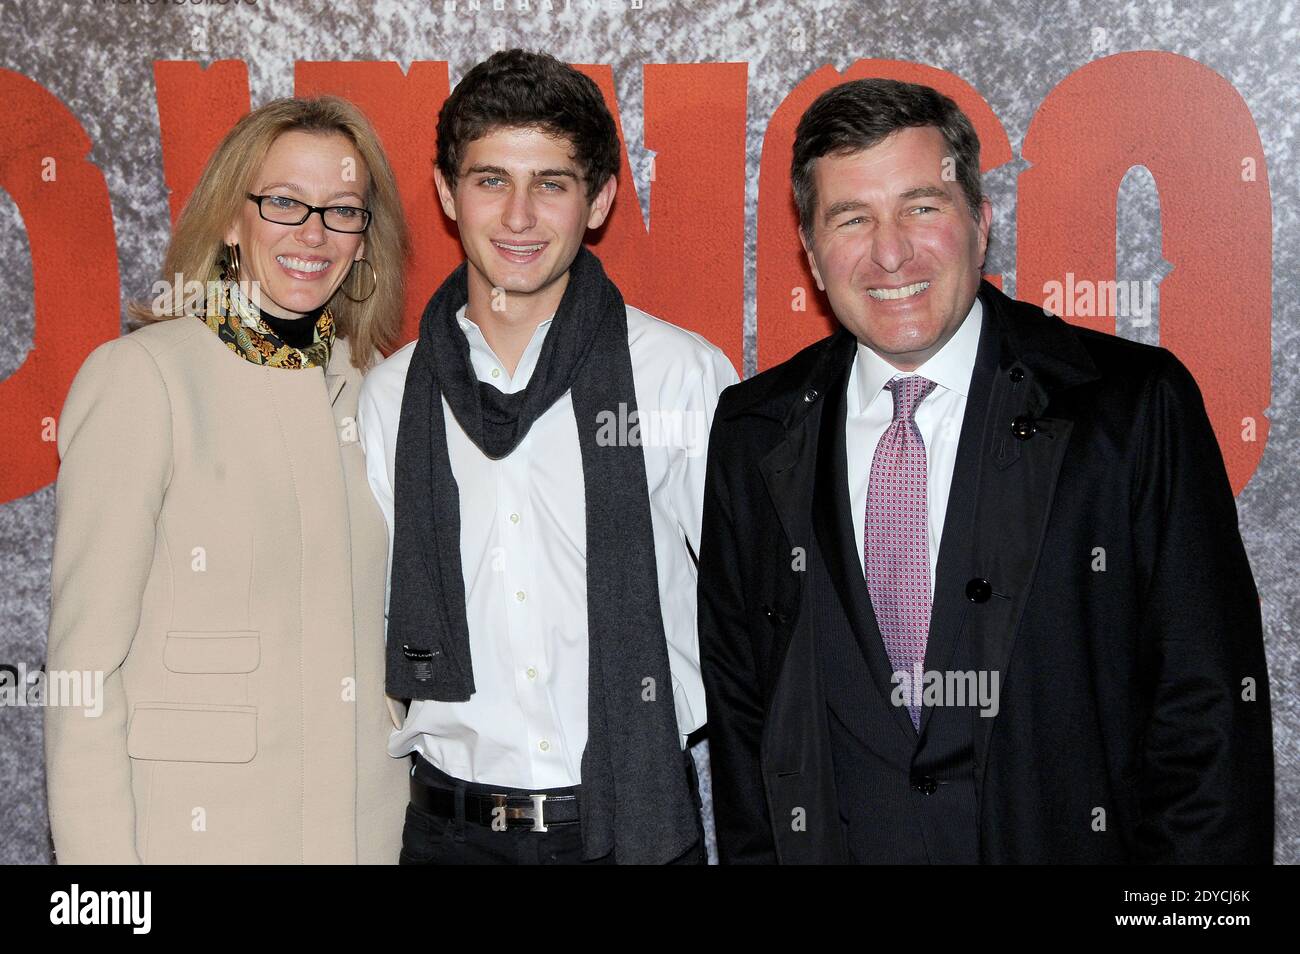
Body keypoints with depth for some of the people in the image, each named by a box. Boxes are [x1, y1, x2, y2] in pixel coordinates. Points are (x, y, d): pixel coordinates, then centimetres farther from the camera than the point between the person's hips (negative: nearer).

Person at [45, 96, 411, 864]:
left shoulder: (373, 382, 6)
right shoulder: (138, 377, -10)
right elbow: (86, 658, -11)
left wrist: (420, 810, 9)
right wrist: (98, 852, -14)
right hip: (197, 827, -4)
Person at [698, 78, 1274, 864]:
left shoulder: (1137, 408, -11)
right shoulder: (752, 437, -1)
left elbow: (1209, 710, -10)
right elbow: (738, 702, 4)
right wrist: (753, 851, -3)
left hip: (1071, 837, -2)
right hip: (826, 843, 2)